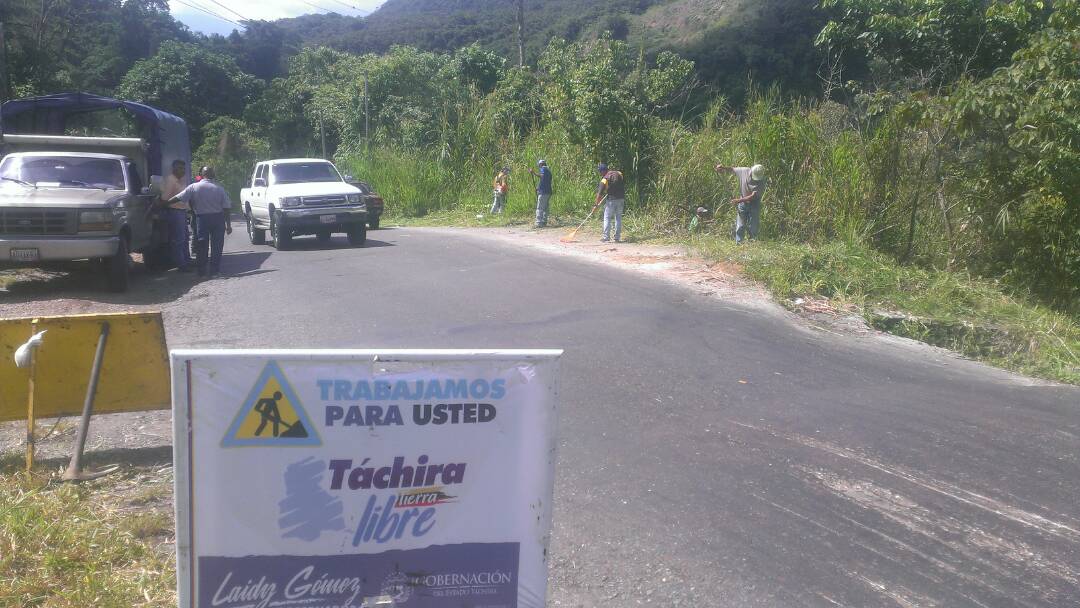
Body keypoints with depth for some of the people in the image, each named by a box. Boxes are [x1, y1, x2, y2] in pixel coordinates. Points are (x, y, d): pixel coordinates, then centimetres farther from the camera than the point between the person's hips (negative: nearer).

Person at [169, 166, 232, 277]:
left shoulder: (194, 187, -4)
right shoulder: (220, 189, -2)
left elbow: (178, 198, -7)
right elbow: (226, 208, -3)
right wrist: (228, 225, 2)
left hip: (202, 218, 0)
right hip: (218, 218, 0)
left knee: (201, 246, 10)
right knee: (216, 246, 6)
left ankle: (201, 272, 13)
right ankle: (214, 272, 5)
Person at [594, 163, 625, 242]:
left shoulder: (604, 179, -9)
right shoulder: (619, 174, 5)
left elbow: (600, 194, -9)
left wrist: (596, 205, -2)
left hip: (611, 200, -5)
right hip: (621, 199, 5)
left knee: (607, 218, 5)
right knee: (618, 218, 11)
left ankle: (606, 237, 2)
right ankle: (617, 238, 12)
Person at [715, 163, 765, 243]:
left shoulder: (761, 181, -18)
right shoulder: (744, 171, -9)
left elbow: (753, 196, -23)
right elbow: (732, 169, 8)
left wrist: (739, 200, -31)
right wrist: (723, 167, -11)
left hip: (754, 205, -2)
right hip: (742, 204, 2)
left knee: (752, 228, 1)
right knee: (740, 227, 0)